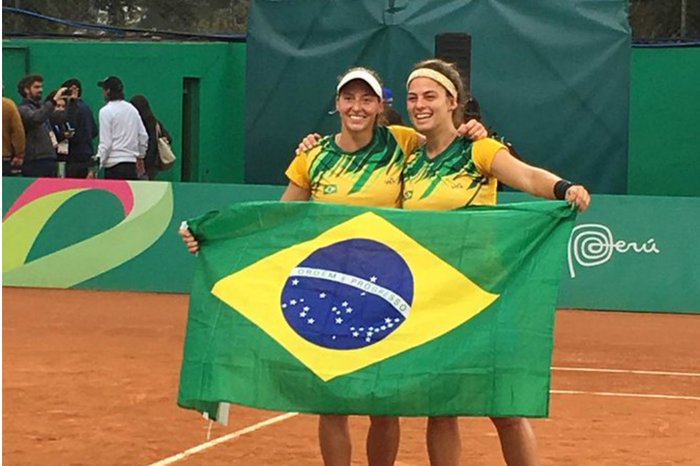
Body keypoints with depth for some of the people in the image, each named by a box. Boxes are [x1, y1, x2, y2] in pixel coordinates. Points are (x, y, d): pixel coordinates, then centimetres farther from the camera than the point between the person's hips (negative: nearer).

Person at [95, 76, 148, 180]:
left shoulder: (106, 111, -6)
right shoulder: (132, 109, 12)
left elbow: (105, 143, -10)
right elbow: (143, 136, 14)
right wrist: (140, 157, 28)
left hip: (114, 165, -6)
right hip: (132, 164, 6)